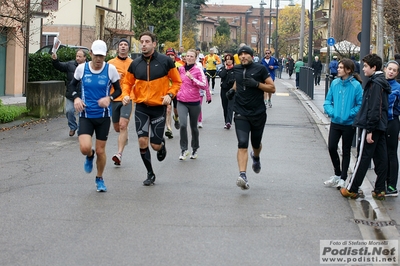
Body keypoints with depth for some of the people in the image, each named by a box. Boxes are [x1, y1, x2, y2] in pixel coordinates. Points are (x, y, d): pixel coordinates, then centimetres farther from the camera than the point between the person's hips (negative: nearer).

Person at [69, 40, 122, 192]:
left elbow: (118, 90, 3)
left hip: (103, 116, 0)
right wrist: (76, 97, -8)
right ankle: (90, 156, 22)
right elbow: (73, 84, 12)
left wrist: (109, 98, -17)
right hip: (86, 115, 0)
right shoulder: (82, 68, -4)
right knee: (85, 148, -17)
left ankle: (99, 179, 31)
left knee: (100, 150, 5)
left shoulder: (110, 69, -7)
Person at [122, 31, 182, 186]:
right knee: (142, 141, -7)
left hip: (159, 107, -2)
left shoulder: (165, 61, -5)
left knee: (155, 145, -1)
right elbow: (127, 82, 12)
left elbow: (176, 81, 3)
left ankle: (162, 145, 39)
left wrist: (170, 94, -13)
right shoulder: (135, 64, 2)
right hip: (141, 107, 2)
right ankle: (150, 174, 10)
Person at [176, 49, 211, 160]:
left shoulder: (198, 70, -5)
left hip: (194, 103, -2)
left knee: (193, 127, 11)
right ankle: (184, 149, -4)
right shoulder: (181, 69, 5)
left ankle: (195, 149, 31)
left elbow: (204, 85, -15)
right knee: (183, 124, -17)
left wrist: (192, 78, -21)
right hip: (182, 102, 2)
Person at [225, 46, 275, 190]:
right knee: (242, 144, -16)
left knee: (256, 144, 16)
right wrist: (233, 90, 9)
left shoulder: (260, 69, -4)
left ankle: (256, 157, 53)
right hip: (241, 114, 1)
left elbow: (272, 88, -4)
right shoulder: (236, 69, 7)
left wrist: (257, 84, -18)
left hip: (258, 113, -1)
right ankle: (243, 176, -24)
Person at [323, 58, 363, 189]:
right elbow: (328, 101, 6)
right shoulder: (335, 83, 0)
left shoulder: (356, 85, -13)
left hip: (349, 124, -4)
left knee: (346, 151, 9)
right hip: (335, 122, 4)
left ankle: (343, 178, 19)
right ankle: (337, 174, 21)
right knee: (331, 147, 1)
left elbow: (360, 105, -11)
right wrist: (331, 112, -9)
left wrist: (349, 114, -19)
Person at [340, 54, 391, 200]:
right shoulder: (382, 82, 15)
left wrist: (369, 130, -21)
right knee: (380, 158, 9)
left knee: (363, 158, -3)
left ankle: (352, 189, 4)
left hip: (371, 126, -10)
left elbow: (374, 109, -21)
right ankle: (380, 190, 13)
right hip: (381, 126, 10)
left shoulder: (375, 84, -16)